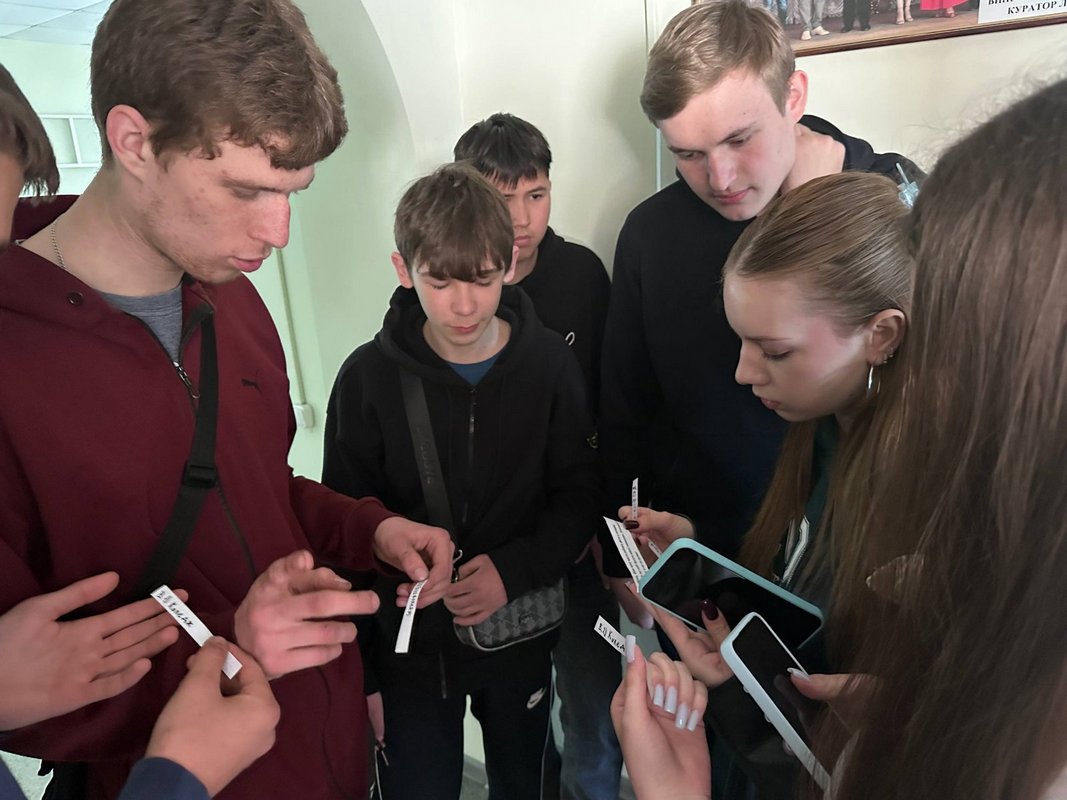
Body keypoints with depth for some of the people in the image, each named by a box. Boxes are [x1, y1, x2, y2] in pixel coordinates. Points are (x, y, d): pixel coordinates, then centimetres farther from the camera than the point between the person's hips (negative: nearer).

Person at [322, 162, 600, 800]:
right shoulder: (369, 377, -12)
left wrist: (514, 569, -20)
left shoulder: (549, 363, -10)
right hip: (411, 644, -1)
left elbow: (578, 496, -3)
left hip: (520, 633, 2)